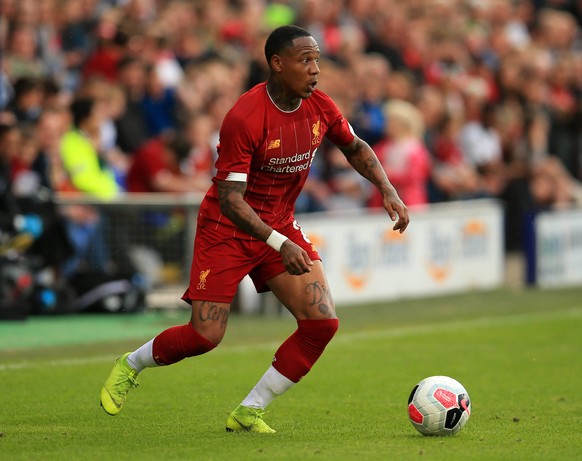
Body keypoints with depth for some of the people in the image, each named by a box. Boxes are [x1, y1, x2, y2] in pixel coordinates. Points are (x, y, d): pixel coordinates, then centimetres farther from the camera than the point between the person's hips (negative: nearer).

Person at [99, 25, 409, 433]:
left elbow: (355, 147, 16)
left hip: (282, 228, 6)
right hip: (228, 228, -6)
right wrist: (280, 244, -38)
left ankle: (249, 413, 1)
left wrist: (388, 191, 0)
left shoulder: (321, 108, -6)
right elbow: (229, 199, -28)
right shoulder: (245, 118, -27)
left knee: (323, 322, -11)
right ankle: (130, 365, 25)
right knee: (205, 336, -7)